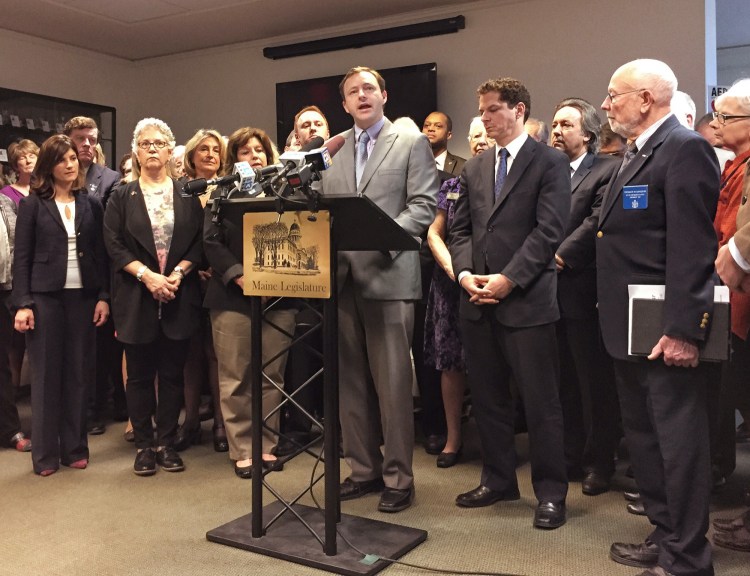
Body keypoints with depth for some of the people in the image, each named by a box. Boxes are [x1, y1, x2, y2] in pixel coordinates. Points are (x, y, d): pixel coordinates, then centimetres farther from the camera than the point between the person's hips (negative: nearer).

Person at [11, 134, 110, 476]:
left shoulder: (90, 204, 8)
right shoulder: (32, 204, 2)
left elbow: (101, 254, 7)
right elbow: (22, 257, -1)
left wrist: (103, 297, -1)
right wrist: (22, 303, -9)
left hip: (83, 296, 2)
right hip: (45, 297, -2)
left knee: (79, 373, 5)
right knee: (46, 374, 3)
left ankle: (75, 448, 16)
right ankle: (46, 454, 12)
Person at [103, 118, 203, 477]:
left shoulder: (187, 194, 8)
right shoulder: (122, 197, 6)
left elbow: (199, 242, 2)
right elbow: (113, 245, -1)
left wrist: (178, 273, -13)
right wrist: (146, 275, -14)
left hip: (179, 296, 0)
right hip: (136, 296, 0)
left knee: (172, 373, 5)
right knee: (140, 374, 5)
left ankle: (166, 444, 16)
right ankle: (144, 445, 16)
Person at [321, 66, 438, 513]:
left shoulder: (412, 144, 5)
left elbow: (424, 206, -5)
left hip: (389, 275, -5)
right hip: (343, 277, 5)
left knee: (392, 384, -3)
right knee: (351, 383, 10)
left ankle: (398, 477, 10)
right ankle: (364, 469, 23)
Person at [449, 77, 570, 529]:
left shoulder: (550, 162, -1)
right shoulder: (474, 168, 16)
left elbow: (549, 230, -10)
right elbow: (461, 230, 14)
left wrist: (509, 279, -16)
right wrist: (466, 273, -4)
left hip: (527, 301, -6)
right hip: (478, 303, 6)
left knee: (541, 402, 1)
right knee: (488, 399, 13)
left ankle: (551, 492, 14)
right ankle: (499, 479, 28)